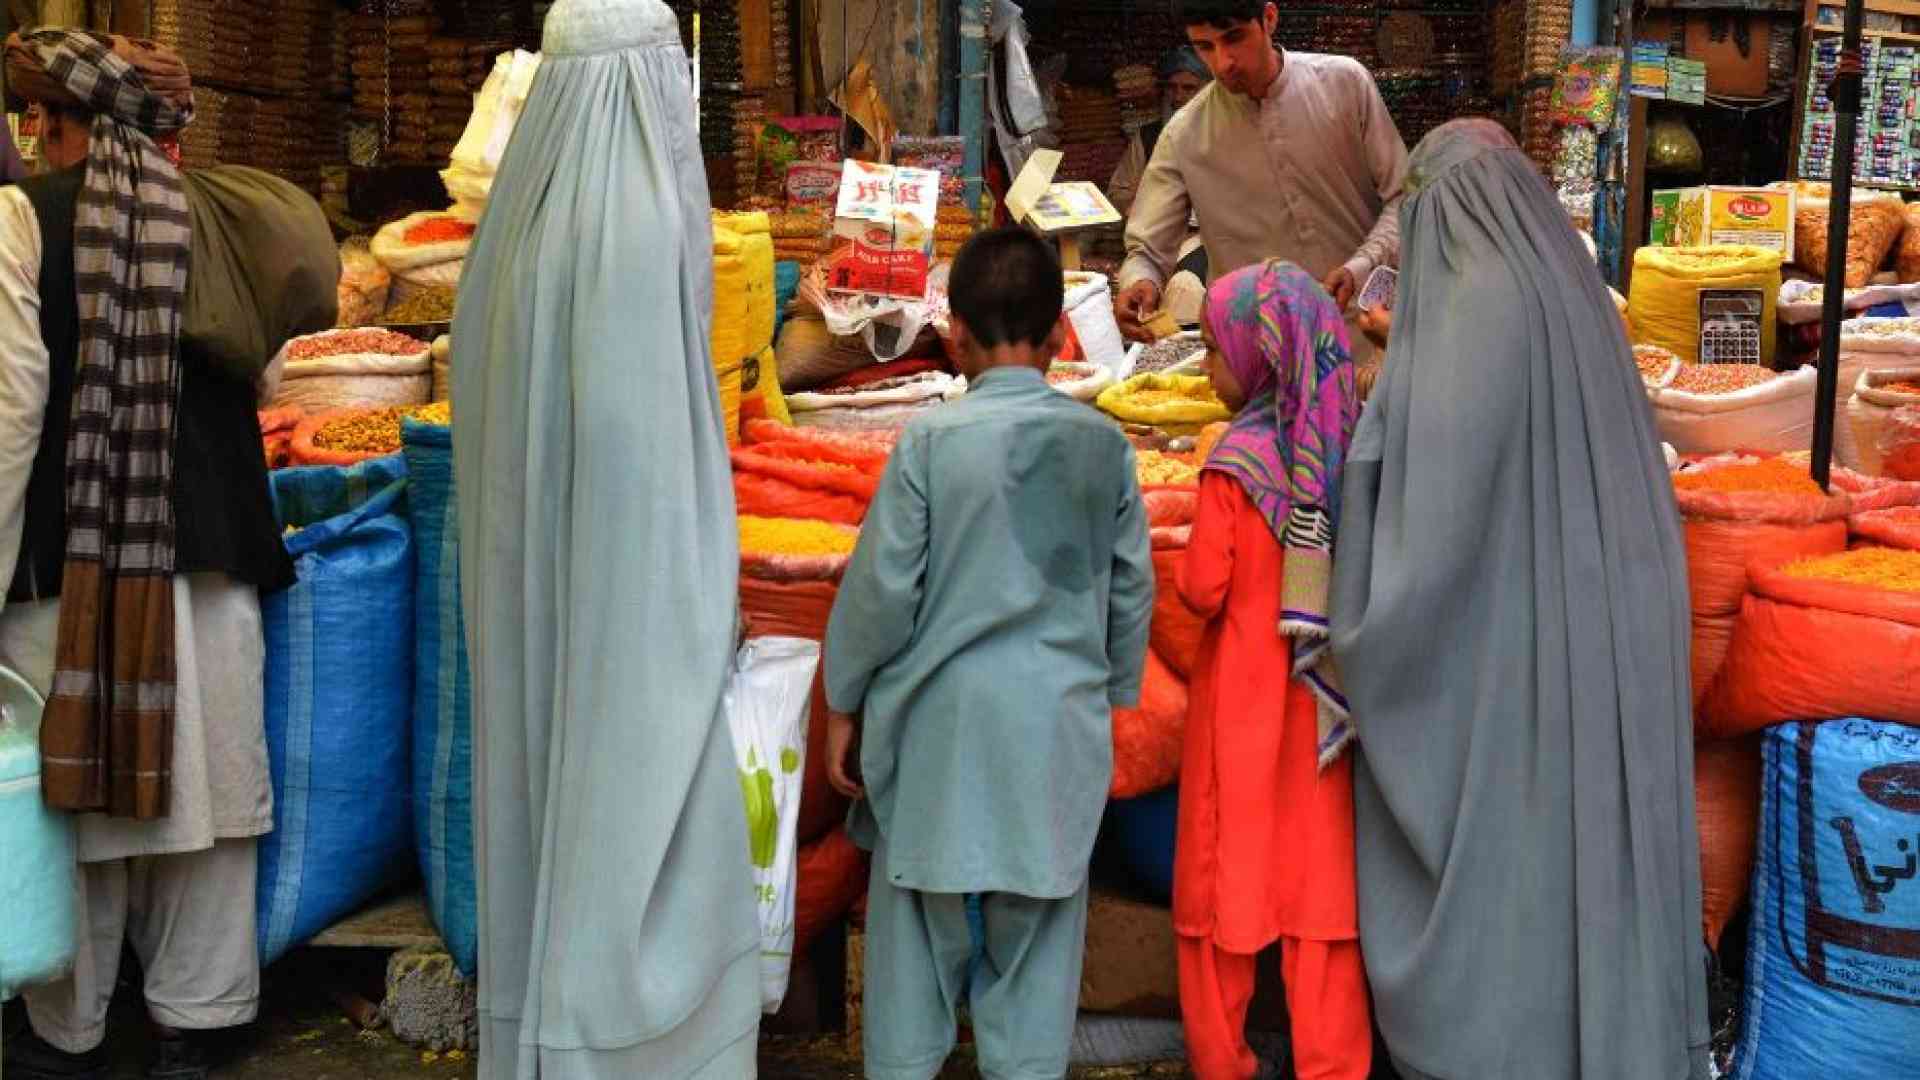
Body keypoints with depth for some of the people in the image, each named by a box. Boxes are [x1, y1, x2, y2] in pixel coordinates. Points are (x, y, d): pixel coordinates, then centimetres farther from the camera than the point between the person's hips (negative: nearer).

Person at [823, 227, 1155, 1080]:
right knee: (1037, 923, 12)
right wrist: (1111, 695, 21)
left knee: (921, 917, 11)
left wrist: (844, 704, 5)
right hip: (1058, 723, 2)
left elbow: (880, 589, -7)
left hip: (942, 719, -2)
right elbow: (1132, 592, 7)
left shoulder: (930, 442, -10)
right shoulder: (1104, 445, 0)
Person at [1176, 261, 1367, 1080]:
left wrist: (1192, 572, 5)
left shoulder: (1238, 460, -15)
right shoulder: (1347, 445, -2)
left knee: (1230, 866, 9)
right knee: (1321, 867, 10)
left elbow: (1203, 590, -15)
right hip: (1324, 697, 4)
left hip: (1244, 695, -4)